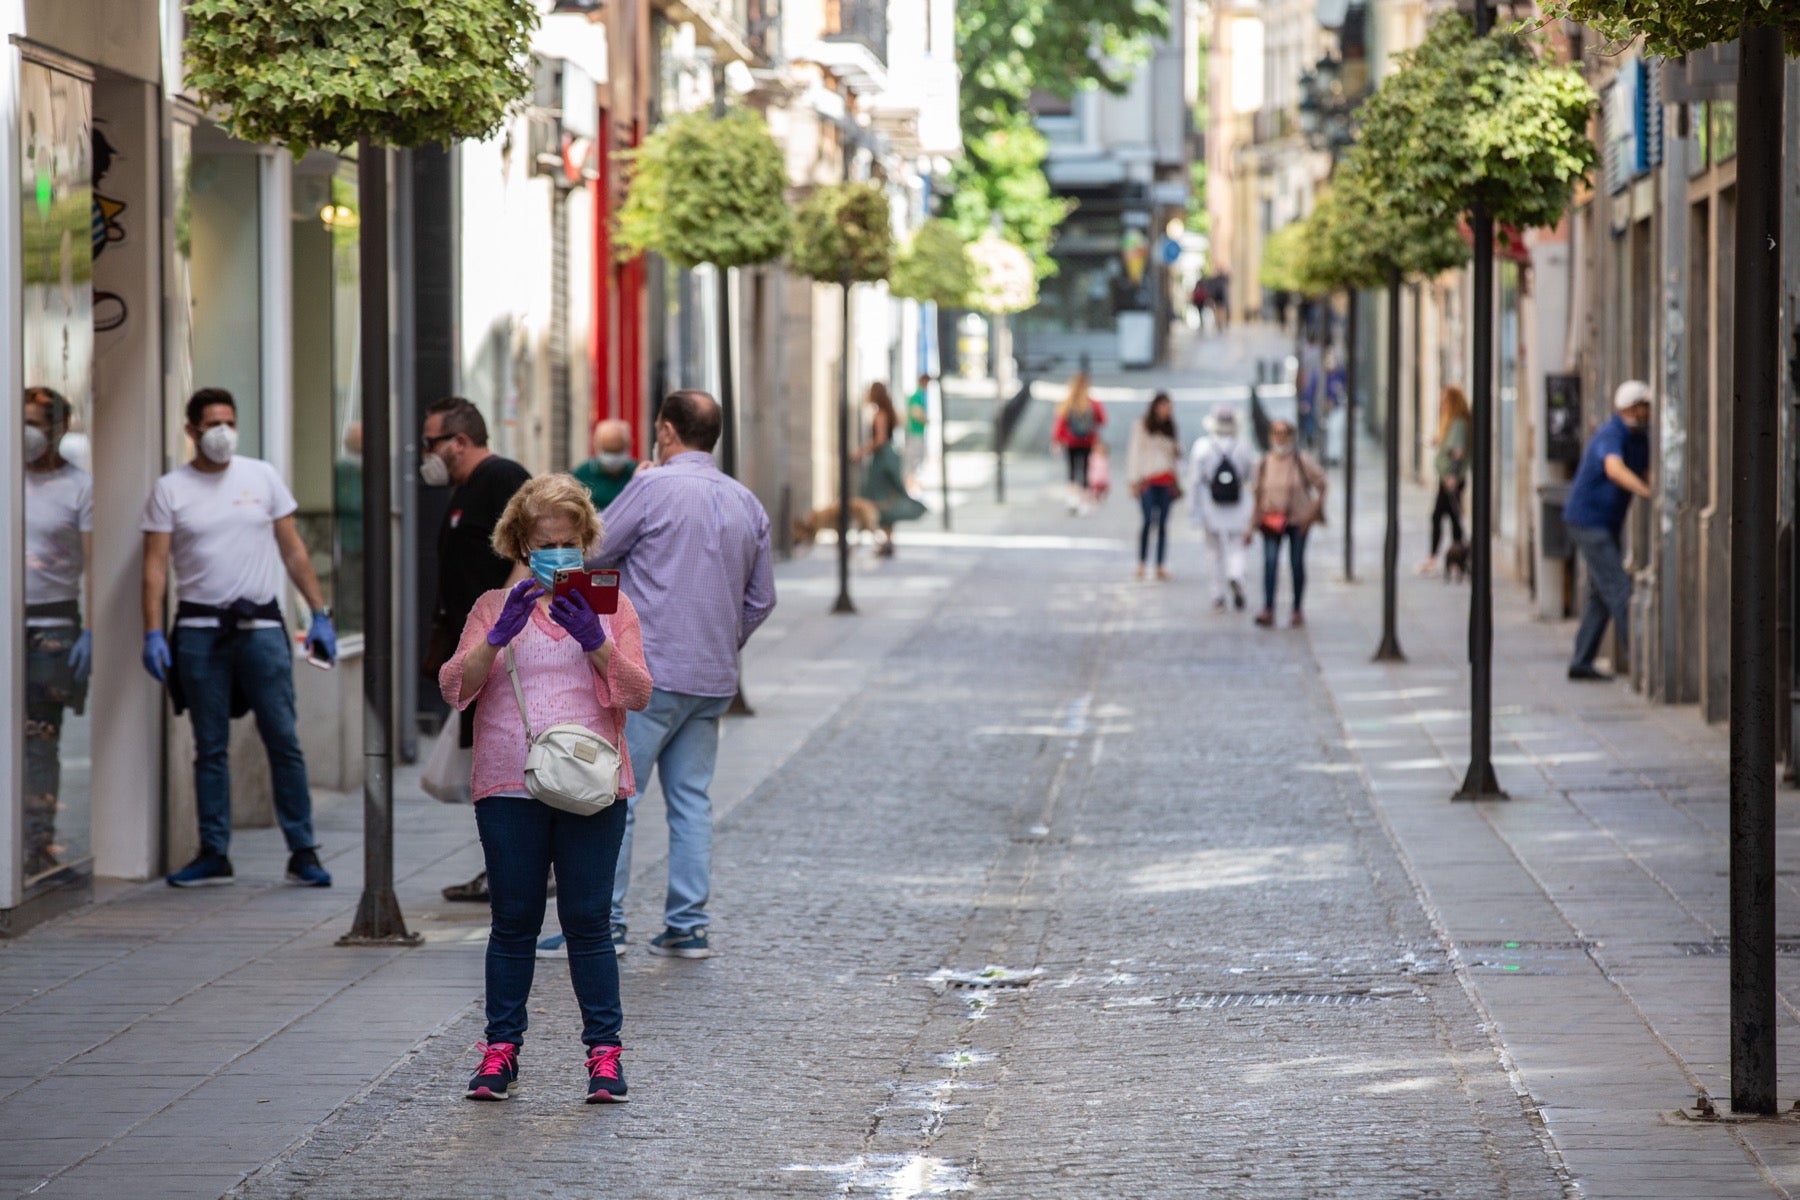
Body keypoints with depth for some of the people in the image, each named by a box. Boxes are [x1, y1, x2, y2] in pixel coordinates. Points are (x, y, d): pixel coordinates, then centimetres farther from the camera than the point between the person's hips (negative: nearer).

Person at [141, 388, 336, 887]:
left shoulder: (262, 477, 8)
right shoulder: (170, 489, 4)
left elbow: (293, 551, 11)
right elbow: (155, 565, 1)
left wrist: (319, 614, 5)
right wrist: (153, 633, -9)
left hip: (260, 625, 0)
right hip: (199, 630, 0)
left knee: (284, 741, -4)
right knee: (210, 748, 5)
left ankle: (302, 851, 0)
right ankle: (214, 855, 10)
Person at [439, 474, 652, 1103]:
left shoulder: (609, 604, 11)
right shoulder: (495, 607, 11)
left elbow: (638, 693, 0)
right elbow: (455, 687, -2)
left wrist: (595, 640, -16)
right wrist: (499, 634, -17)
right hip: (509, 789, 1)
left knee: (587, 922, -2)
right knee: (513, 923, 3)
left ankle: (604, 1051, 4)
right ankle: (501, 1049, 10)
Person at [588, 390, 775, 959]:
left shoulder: (653, 487, -10)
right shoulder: (746, 503, 10)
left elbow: (593, 554, -1)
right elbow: (761, 598, 16)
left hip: (649, 673, -6)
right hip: (714, 679, 6)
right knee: (691, 799, 10)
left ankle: (603, 922, -2)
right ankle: (689, 927, 8)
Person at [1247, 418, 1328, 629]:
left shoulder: (1302, 462, -4)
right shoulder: (1264, 464, 3)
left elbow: (1321, 485, 2)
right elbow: (1257, 495, 9)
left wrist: (1314, 511, -7)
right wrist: (1252, 526, 7)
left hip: (1297, 520, -1)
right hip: (1271, 521, 1)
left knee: (1297, 564, 5)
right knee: (1270, 562, -12)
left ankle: (1298, 610, 16)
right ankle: (1268, 610, -18)